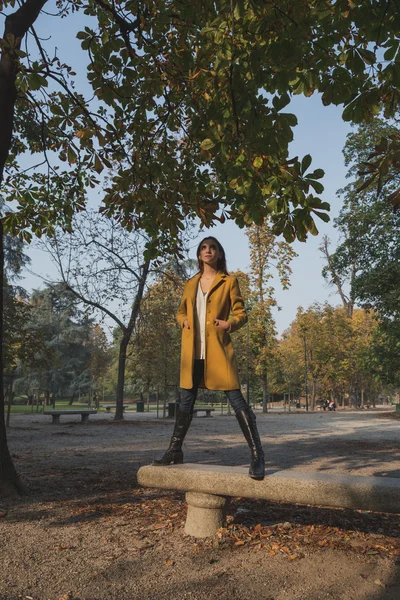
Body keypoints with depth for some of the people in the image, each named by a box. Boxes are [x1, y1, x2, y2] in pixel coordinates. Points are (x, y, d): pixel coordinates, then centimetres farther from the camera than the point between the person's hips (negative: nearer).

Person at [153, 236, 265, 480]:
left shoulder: (229, 281, 3)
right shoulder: (191, 284, 15)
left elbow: (241, 313, 3)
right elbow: (181, 312, 24)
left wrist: (230, 323, -17)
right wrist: (184, 321, 1)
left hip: (218, 349, -4)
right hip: (192, 351, 5)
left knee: (237, 400, -7)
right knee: (186, 401, 13)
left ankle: (257, 455, 1)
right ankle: (175, 450, 26)